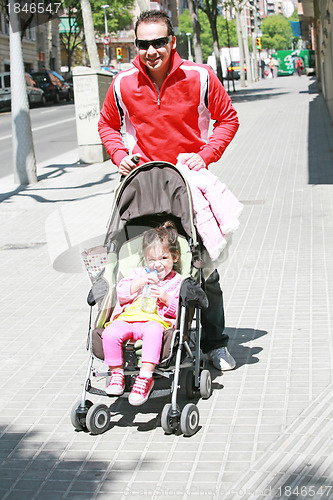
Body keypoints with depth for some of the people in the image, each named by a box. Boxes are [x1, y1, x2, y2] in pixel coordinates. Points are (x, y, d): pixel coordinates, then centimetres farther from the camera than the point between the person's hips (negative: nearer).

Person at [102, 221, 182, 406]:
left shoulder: (176, 282, 14)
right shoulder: (139, 274, 23)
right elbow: (121, 292, 10)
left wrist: (166, 298, -11)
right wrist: (140, 283, -3)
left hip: (156, 320, -3)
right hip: (127, 317, 3)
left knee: (153, 331, -41)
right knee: (110, 333, -27)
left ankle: (145, 377, -40)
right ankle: (117, 373, -10)